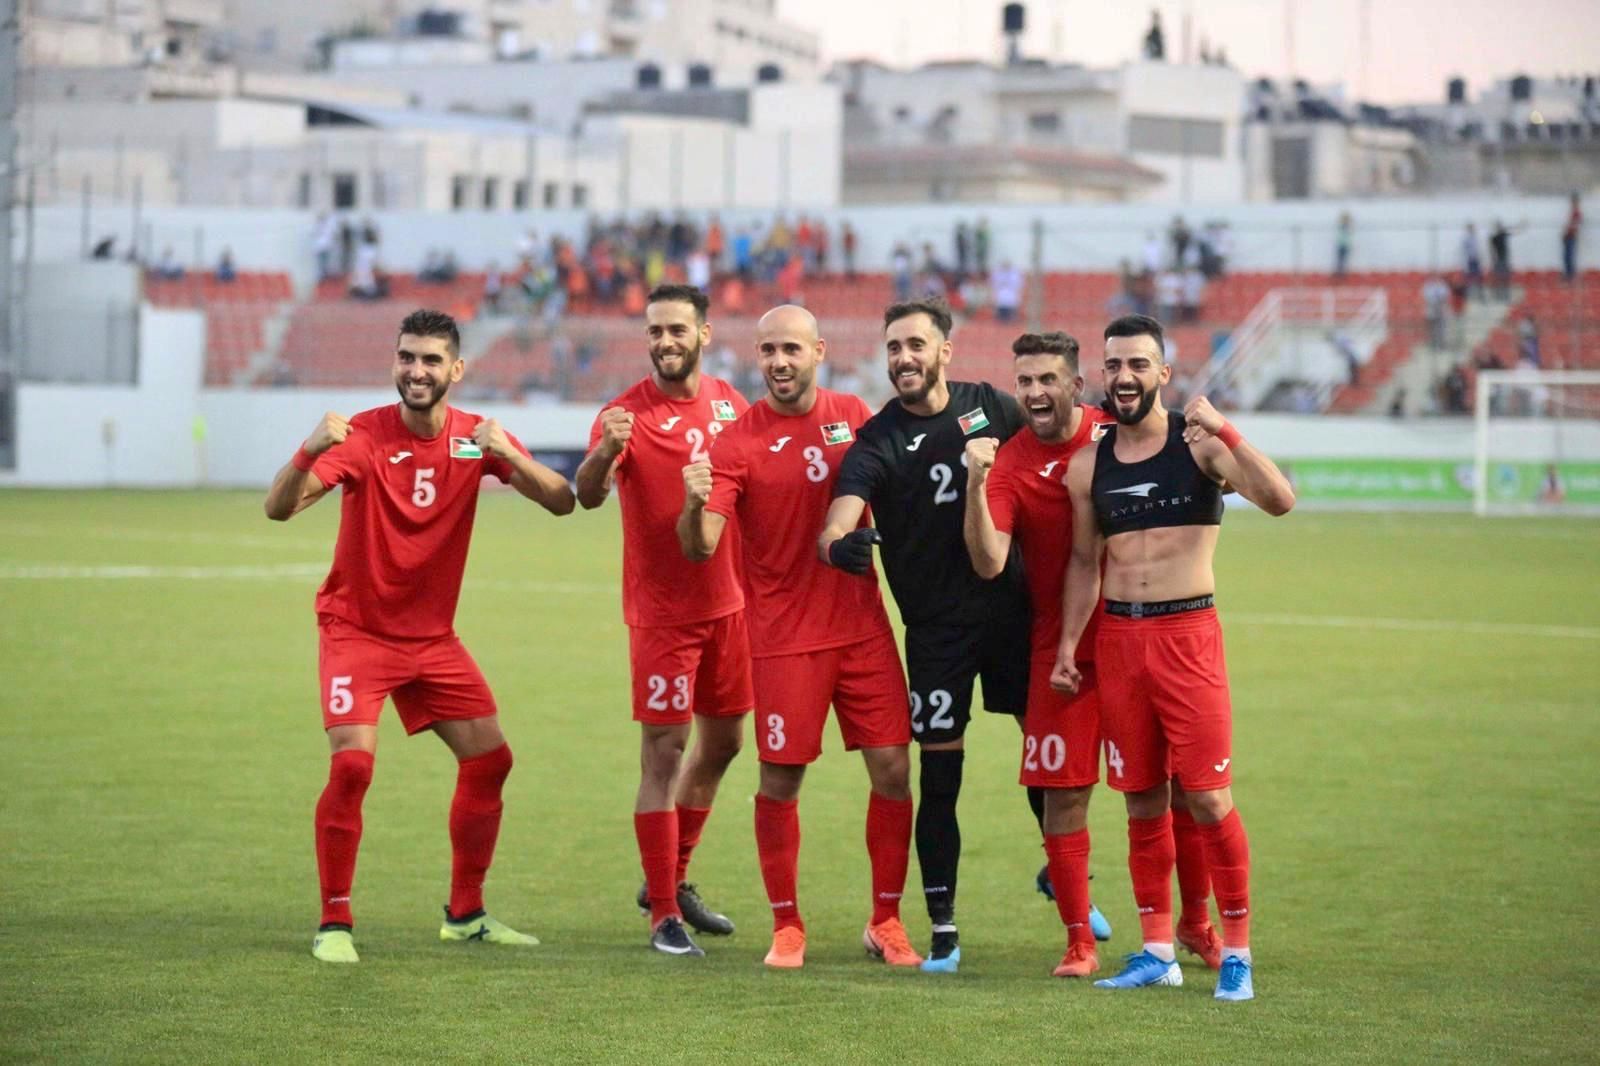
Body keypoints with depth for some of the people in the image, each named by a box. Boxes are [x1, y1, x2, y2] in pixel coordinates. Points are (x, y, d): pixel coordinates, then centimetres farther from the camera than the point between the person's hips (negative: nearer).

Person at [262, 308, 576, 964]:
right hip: (356, 630, -5)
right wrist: (311, 451, -47)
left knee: (489, 760, 5)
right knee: (352, 763, -20)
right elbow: (279, 508, -27)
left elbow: (560, 502, -12)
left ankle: (465, 915, 20)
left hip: (433, 635, 5)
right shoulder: (363, 436, -16)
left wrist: (507, 455, -31)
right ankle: (334, 924, -9)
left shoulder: (476, 438, -4)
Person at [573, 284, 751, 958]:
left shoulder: (729, 401, 4)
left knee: (722, 742, 16)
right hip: (662, 611, -6)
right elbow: (588, 496, -28)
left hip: (727, 603, 6)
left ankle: (671, 880, 33)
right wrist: (602, 453, -49)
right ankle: (664, 917, -4)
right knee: (663, 751, -7)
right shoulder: (628, 413, -13)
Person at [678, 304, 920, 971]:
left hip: (863, 627, 3)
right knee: (780, 781, 0)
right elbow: (700, 547, -16)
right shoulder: (738, 442, -7)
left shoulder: (854, 416, 4)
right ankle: (786, 927, 14)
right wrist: (696, 505, -36)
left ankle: (886, 921, 13)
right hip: (785, 636, -3)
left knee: (892, 769, 0)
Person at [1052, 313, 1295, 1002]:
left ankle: (1236, 951, 3)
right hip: (1117, 636, 4)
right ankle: (1157, 951, 17)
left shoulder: (1198, 444, -4)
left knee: (1208, 797, -6)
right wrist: (1068, 646, 9)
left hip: (1187, 633, -4)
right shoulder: (1088, 467, 9)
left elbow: (1279, 501, -17)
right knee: (1143, 800, 8)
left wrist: (1224, 433, -26)